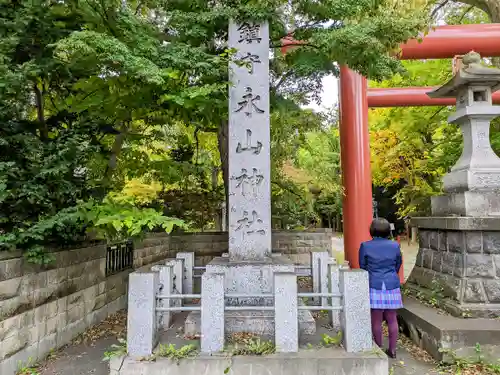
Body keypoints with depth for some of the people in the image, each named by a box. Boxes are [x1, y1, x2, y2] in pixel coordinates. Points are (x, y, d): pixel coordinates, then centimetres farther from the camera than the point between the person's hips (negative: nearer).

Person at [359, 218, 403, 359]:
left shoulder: (365, 246, -7)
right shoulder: (395, 245, -1)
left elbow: (362, 266, 3)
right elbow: (398, 265, 11)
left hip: (374, 286, -2)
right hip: (392, 285, 2)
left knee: (376, 320, 6)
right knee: (392, 319, 12)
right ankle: (392, 350, 20)